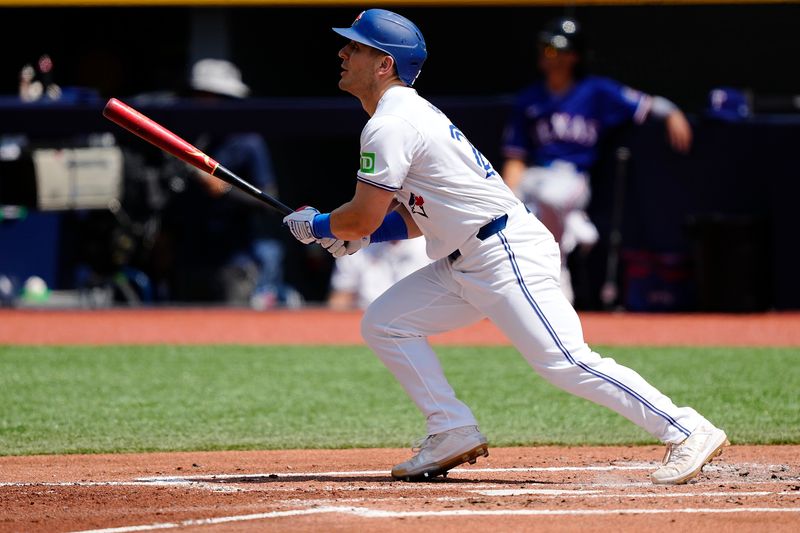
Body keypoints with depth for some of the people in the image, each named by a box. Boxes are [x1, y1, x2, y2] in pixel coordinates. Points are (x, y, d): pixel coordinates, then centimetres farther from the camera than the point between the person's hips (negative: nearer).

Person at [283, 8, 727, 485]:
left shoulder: (390, 126, -13)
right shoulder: (413, 114, 19)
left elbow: (363, 218, -13)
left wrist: (316, 226, 6)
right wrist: (359, 236, 13)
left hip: (508, 254, -10)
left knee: (565, 362, -18)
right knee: (383, 324, 8)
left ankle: (687, 430, -17)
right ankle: (455, 433, 7)